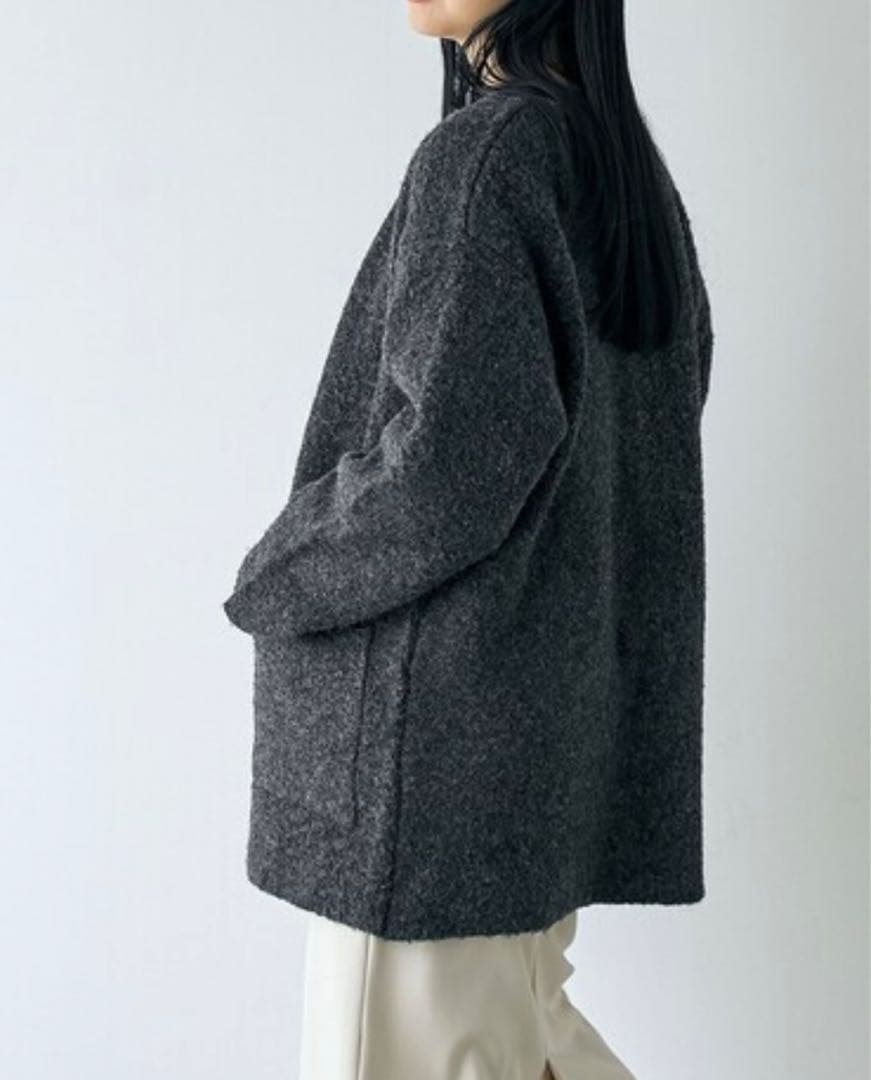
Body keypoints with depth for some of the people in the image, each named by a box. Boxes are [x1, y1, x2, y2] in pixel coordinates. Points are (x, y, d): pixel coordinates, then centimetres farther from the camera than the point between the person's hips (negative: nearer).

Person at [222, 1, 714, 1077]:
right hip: (561, 661, 9)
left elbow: (452, 450, -24)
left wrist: (277, 579, -8)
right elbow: (681, 373, 21)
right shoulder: (624, 155, 11)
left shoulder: (484, 151, -16)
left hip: (453, 677, -9)